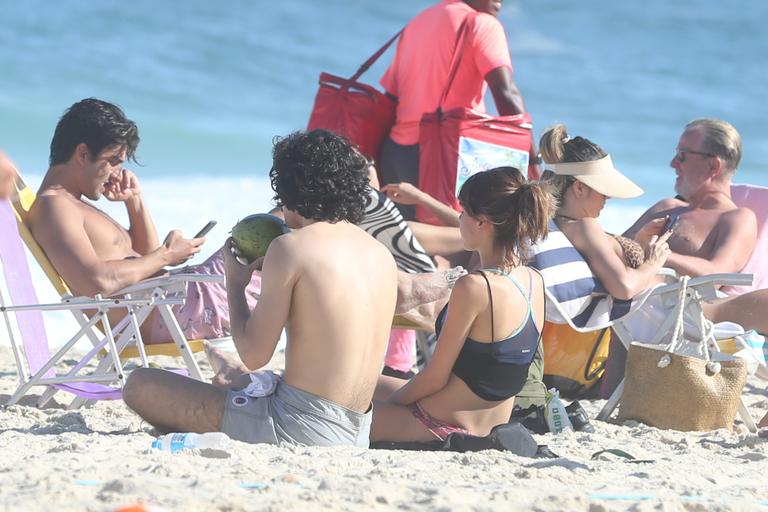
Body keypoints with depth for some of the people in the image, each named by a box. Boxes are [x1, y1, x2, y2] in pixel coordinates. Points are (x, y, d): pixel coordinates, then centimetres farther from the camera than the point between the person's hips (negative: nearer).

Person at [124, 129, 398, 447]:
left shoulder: (291, 247, -12)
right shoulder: (383, 255, 9)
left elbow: (254, 355, -9)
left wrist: (235, 283, 7)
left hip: (302, 429, -9)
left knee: (140, 386, -2)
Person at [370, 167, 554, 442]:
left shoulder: (474, 287, -25)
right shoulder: (534, 282, -1)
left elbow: (435, 378, -18)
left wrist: (393, 400, 1)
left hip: (442, 425, -8)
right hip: (492, 427, 8)